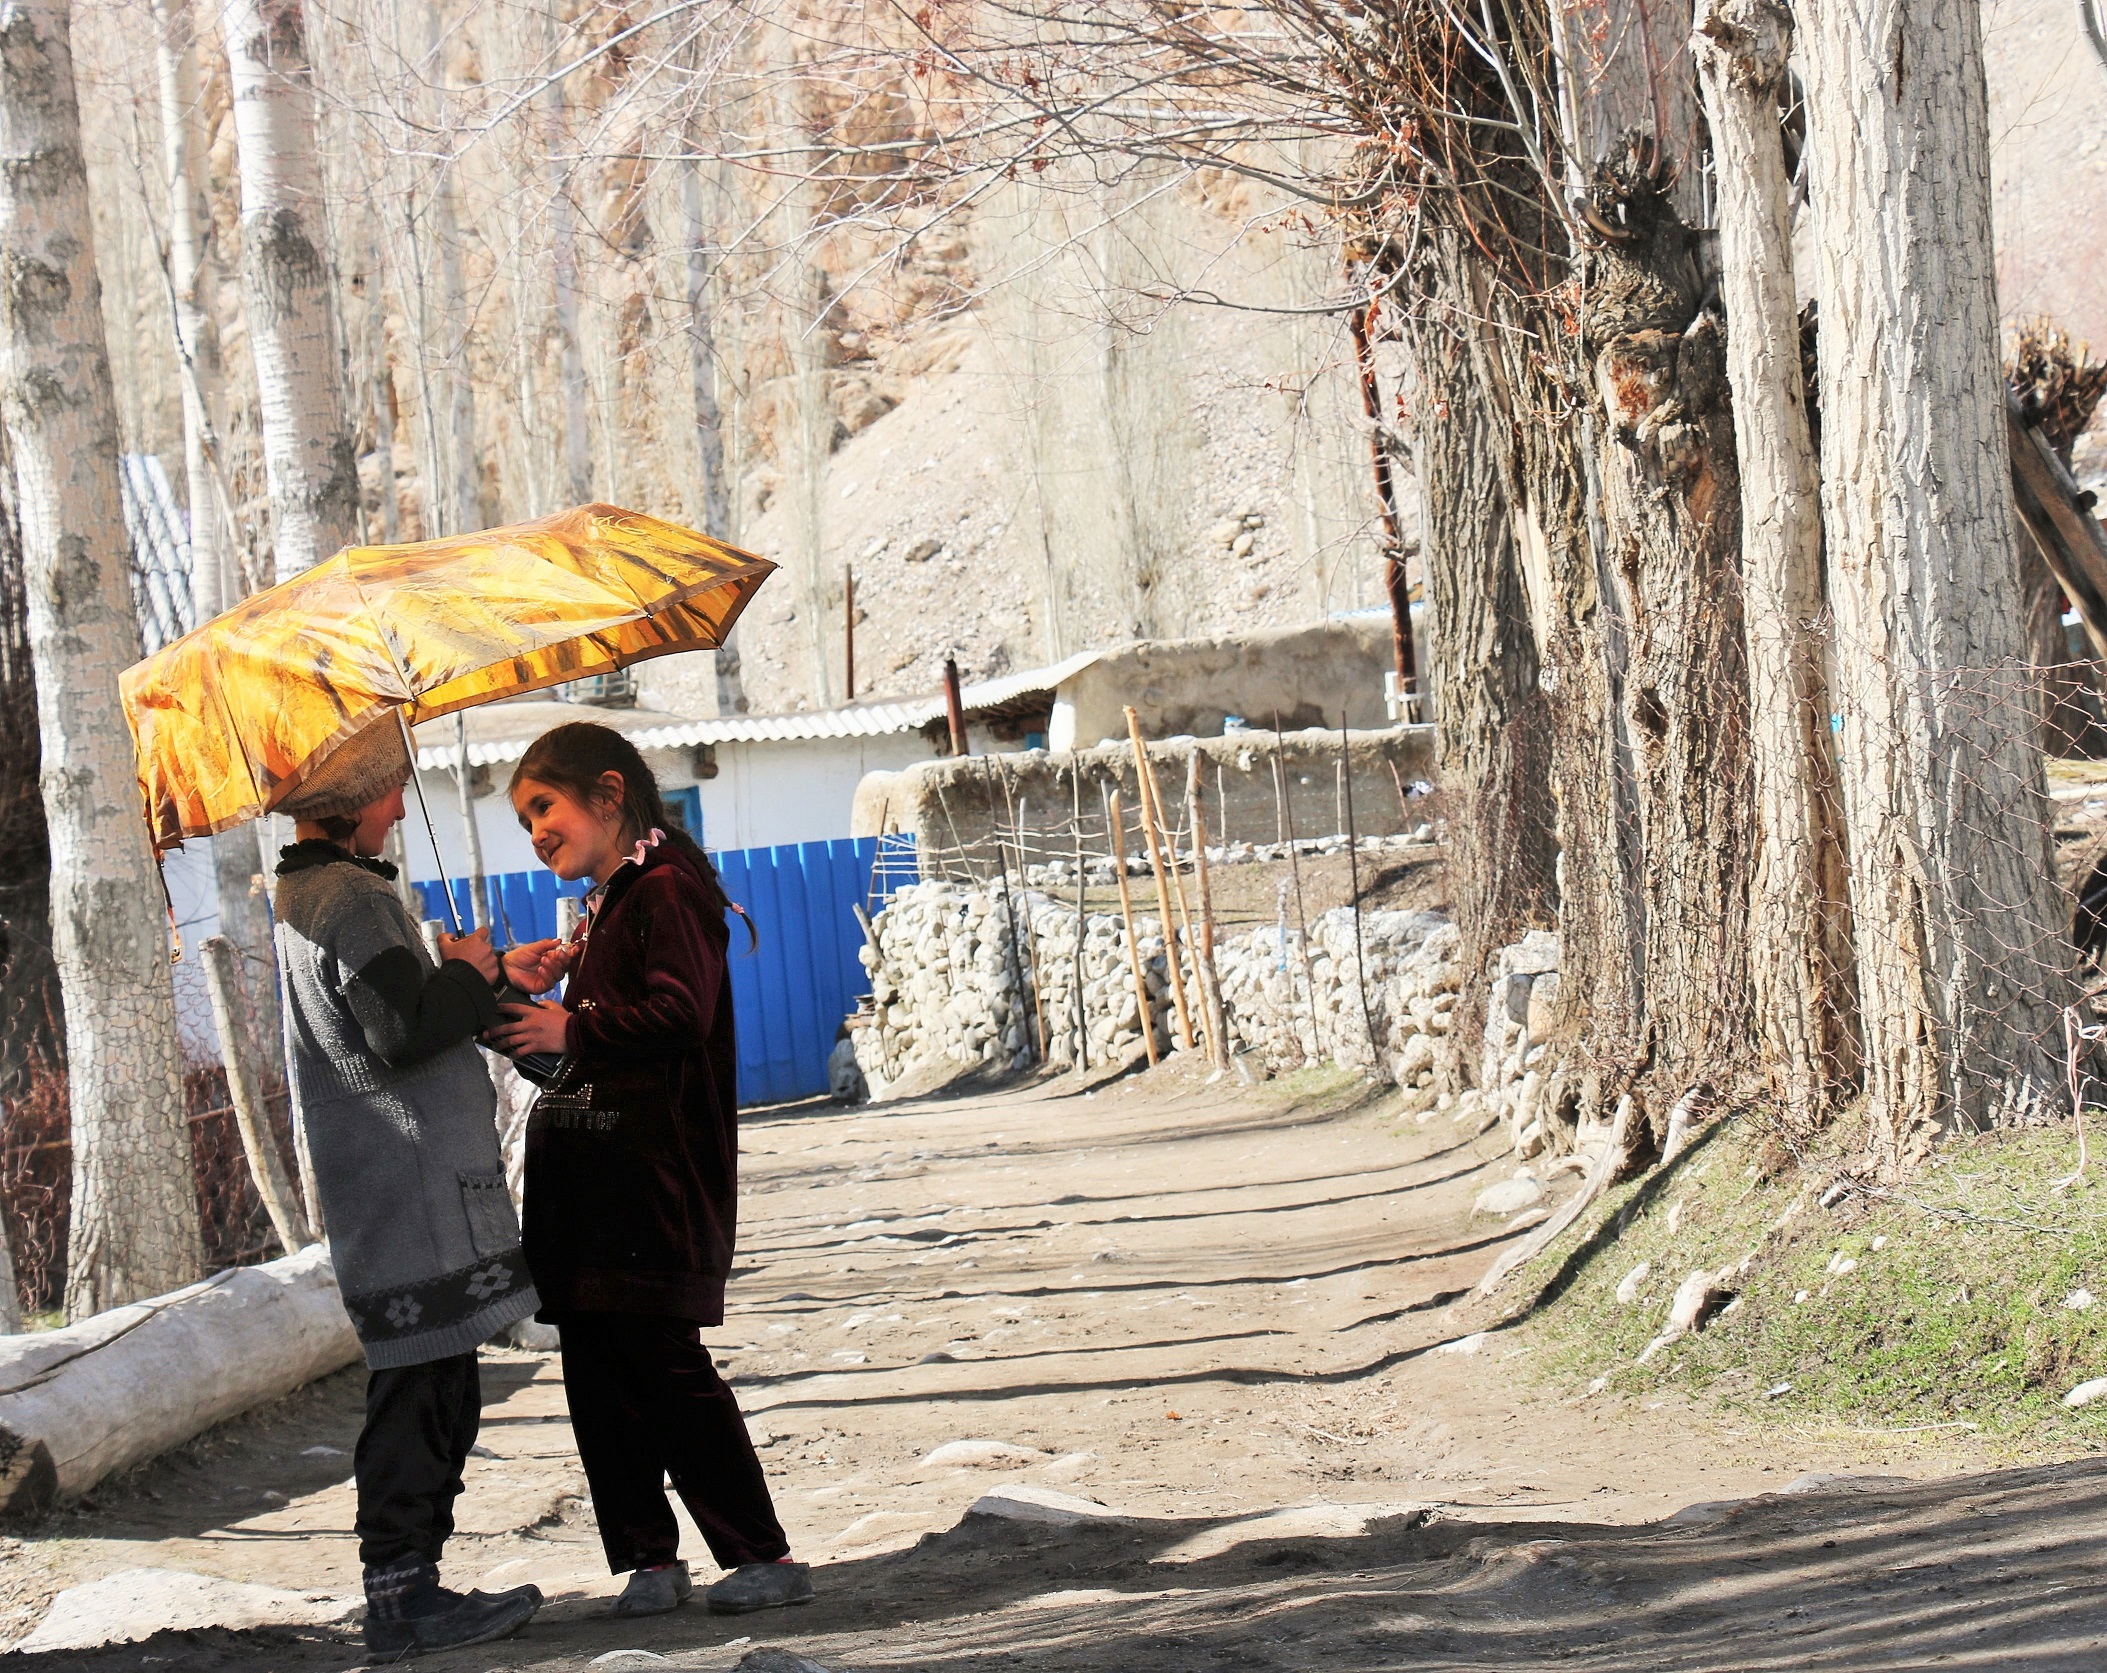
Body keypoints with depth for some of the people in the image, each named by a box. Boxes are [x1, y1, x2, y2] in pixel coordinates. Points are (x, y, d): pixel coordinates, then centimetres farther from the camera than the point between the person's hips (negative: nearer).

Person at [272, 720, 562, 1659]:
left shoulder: (308, 895, 19)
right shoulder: (350, 898, -14)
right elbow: (404, 1032, -23)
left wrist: (495, 979, 23)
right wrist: (468, 976, -6)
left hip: (395, 1187, 10)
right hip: (411, 1190, -10)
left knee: (435, 1392, 12)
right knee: (418, 1390, -9)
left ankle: (406, 1585, 15)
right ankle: (402, 1598, -7)